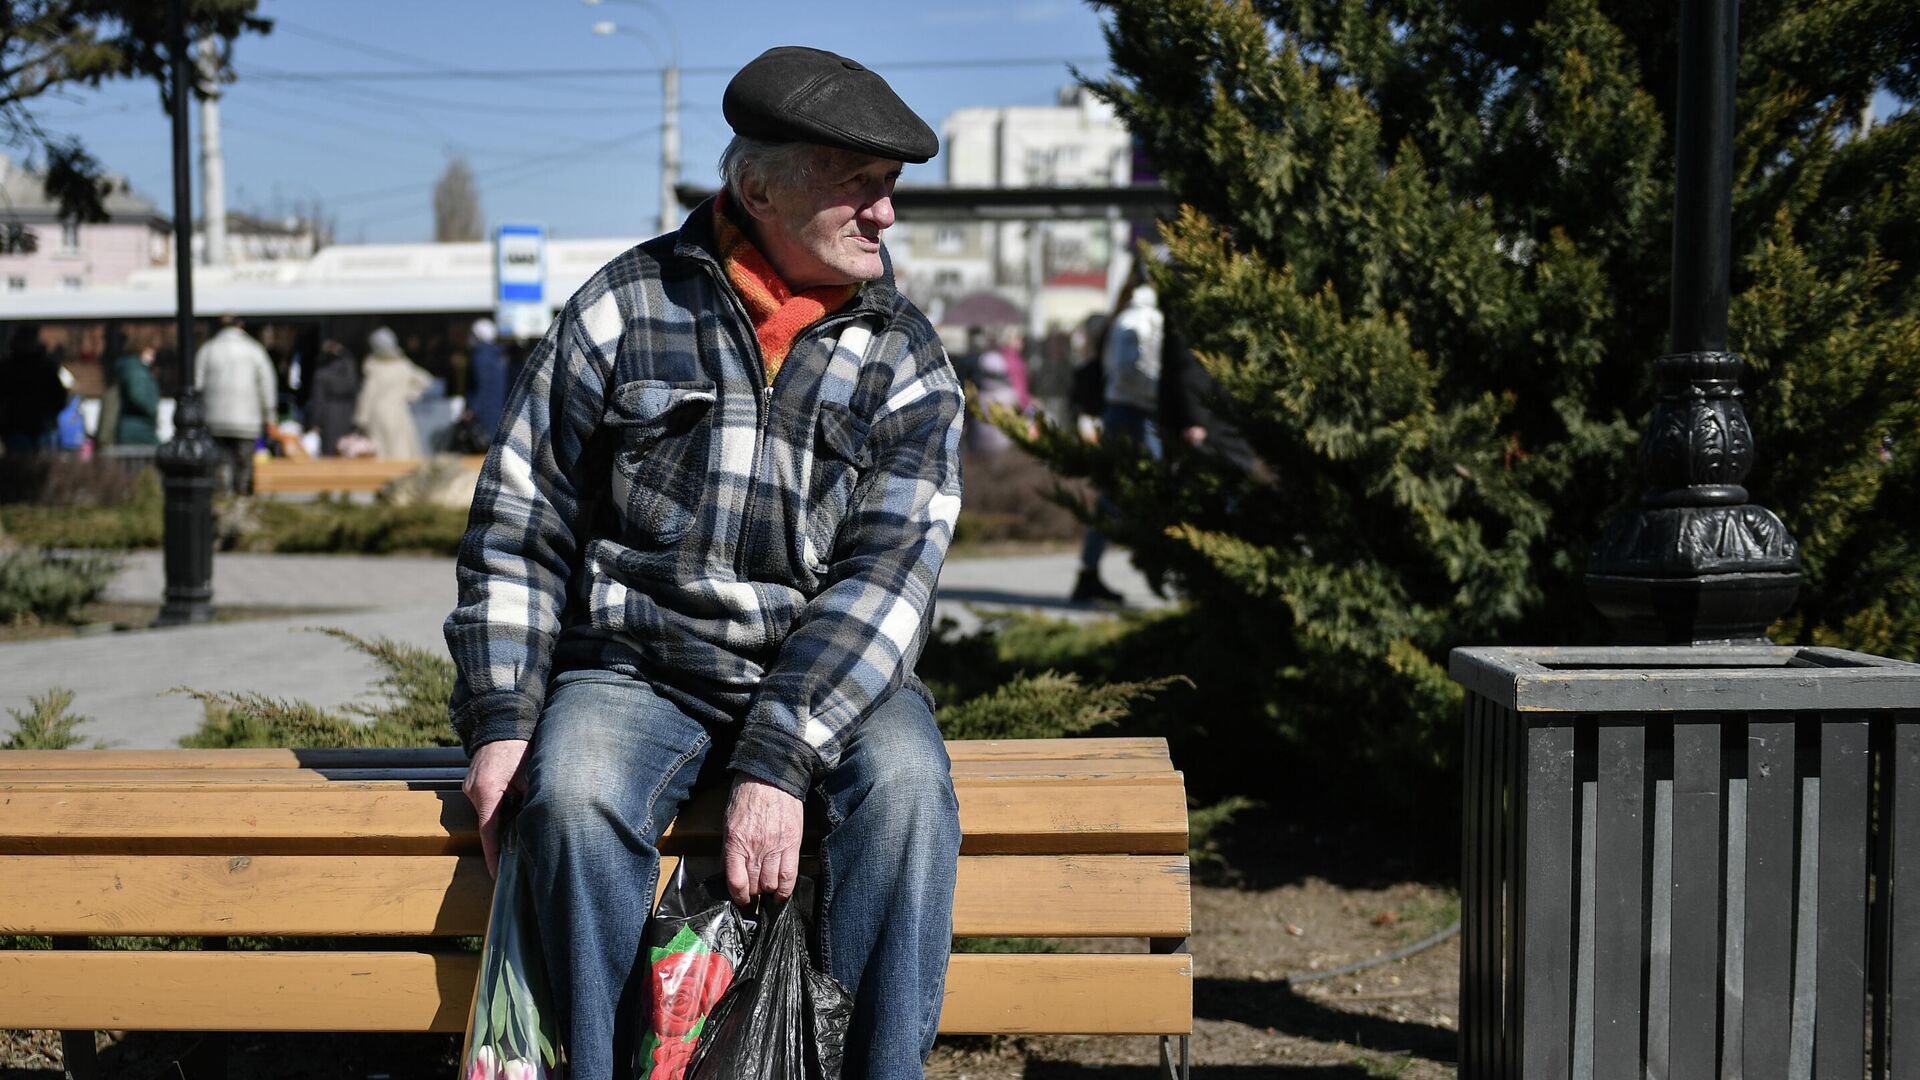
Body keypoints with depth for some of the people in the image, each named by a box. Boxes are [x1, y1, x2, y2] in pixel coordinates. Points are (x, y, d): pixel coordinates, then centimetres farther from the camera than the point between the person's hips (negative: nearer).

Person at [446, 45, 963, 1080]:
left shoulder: (906, 359, 2)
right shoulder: (622, 309, 1)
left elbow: (886, 575, -10)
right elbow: (518, 527, 4)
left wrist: (779, 761, -22)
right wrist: (501, 721, -6)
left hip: (828, 683, 1)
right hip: (636, 673, 0)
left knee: (905, 781, -31)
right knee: (573, 788, -32)